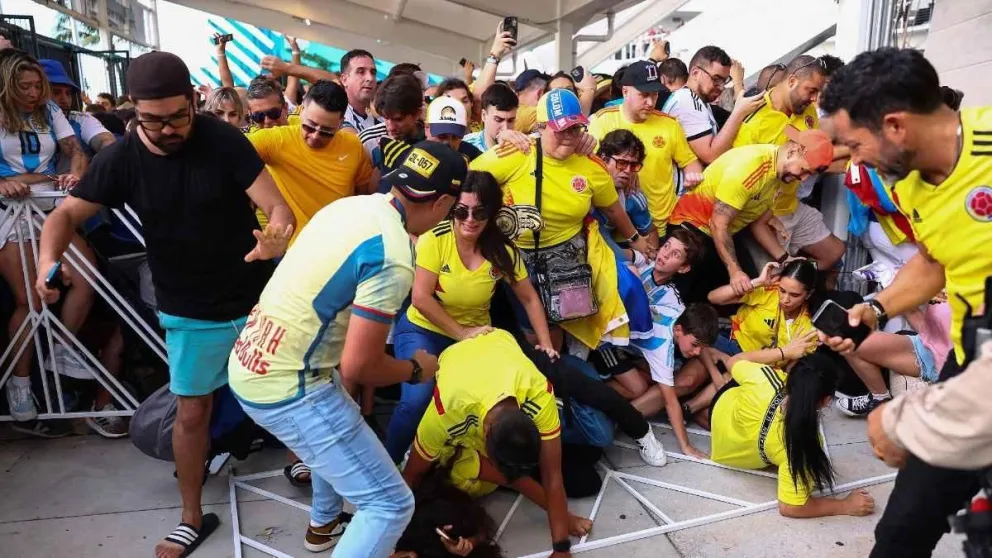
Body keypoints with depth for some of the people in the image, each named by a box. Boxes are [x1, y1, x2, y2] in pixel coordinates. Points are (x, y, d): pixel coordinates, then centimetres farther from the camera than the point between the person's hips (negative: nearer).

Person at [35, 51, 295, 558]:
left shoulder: (224, 141, -16)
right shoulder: (120, 159, -9)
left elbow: (277, 207, -20)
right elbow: (67, 214, -2)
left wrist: (276, 235, -44)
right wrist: (48, 260, -24)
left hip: (257, 300, -1)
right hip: (189, 313, 2)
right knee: (191, 412, 10)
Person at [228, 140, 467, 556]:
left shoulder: (351, 205, 3)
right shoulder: (393, 256, -23)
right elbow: (358, 366, -23)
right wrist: (416, 369, -3)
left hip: (250, 365, 10)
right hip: (286, 386, -10)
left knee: (344, 429, 36)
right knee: (391, 505, -2)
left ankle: (323, 525, 57)